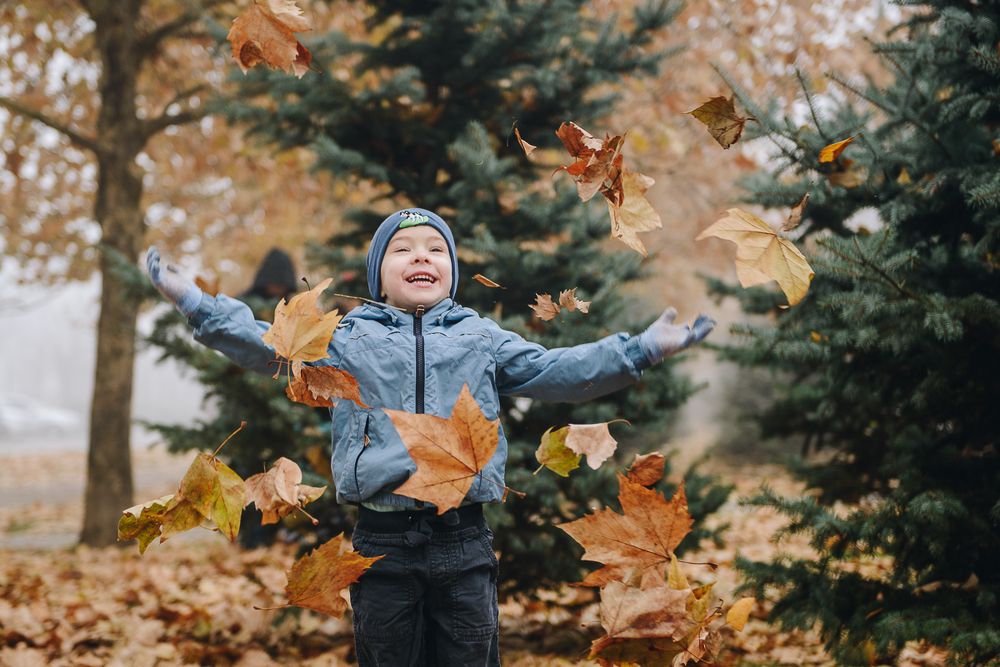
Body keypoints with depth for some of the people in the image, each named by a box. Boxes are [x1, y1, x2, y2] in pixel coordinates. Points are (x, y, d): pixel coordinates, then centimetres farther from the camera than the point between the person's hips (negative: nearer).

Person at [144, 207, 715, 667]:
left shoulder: (482, 339, 12)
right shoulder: (347, 341, 9)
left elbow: (558, 371, 8)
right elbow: (272, 347, 2)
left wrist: (641, 350, -1)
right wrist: (199, 305, -9)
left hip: (464, 542, 1)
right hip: (384, 541, -1)